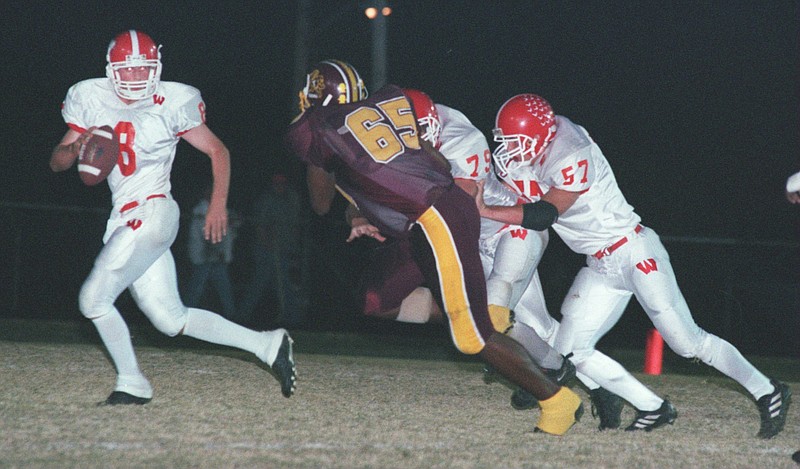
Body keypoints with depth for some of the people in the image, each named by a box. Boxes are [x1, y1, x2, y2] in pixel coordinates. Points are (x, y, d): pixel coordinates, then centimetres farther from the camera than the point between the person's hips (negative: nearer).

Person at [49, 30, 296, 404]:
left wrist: (218, 203, -8)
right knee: (171, 319, 5)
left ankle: (131, 383, 3)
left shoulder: (171, 104, -6)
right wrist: (78, 147, -12)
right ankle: (267, 346, 12)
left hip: (152, 214, -6)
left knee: (94, 297, -14)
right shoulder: (91, 100, 7)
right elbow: (56, 162, 10)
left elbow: (218, 152, 4)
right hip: (124, 220, 6)